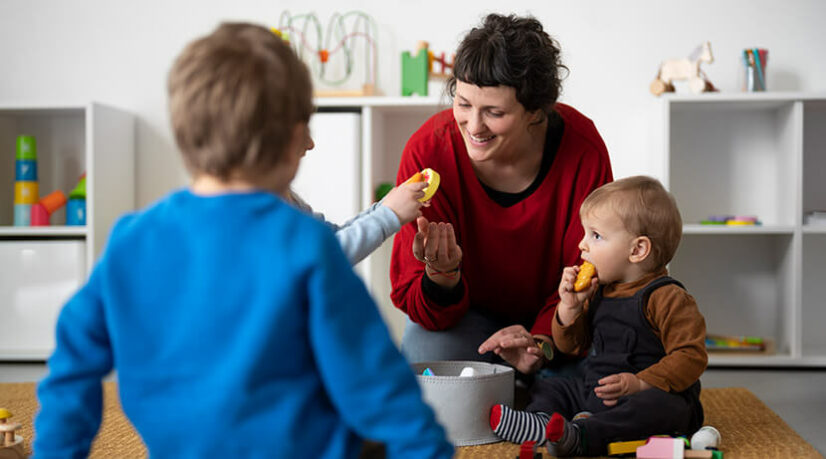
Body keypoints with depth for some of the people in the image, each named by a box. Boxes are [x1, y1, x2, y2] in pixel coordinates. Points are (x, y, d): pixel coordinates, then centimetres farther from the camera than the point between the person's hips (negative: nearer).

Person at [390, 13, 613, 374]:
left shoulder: (583, 150, -24)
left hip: (550, 318, 1)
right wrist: (442, 276, -44)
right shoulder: (428, 150, -24)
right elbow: (420, 307, -20)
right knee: (427, 356, -31)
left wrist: (542, 343, -32)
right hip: (464, 313, 0)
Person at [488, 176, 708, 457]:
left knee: (663, 407, -38)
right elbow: (570, 346, 18)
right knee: (547, 387, 8)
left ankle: (579, 435, -54)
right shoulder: (598, 292, 11)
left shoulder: (667, 298, -11)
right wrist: (570, 307, -2)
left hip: (657, 393, -8)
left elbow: (691, 355, -16)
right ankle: (541, 422, -24)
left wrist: (641, 383, -26)